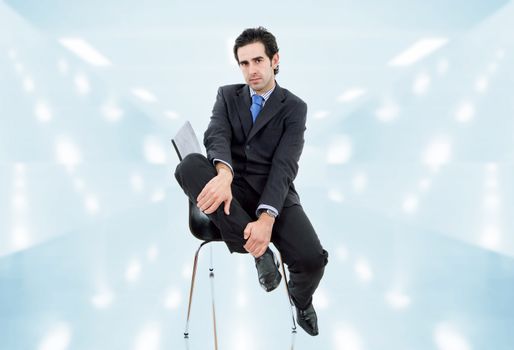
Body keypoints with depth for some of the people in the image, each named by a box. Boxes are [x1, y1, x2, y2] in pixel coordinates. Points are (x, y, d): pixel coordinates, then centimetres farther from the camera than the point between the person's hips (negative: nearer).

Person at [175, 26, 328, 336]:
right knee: (189, 166, -30)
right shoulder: (227, 95, 10)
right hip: (233, 189, 2)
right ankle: (257, 248, -23)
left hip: (274, 194, -2)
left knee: (312, 258, -26)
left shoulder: (294, 107, 2)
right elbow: (216, 136, -11)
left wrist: (266, 218, -28)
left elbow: (285, 165, -12)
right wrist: (224, 173, -35)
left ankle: (300, 299, 15)